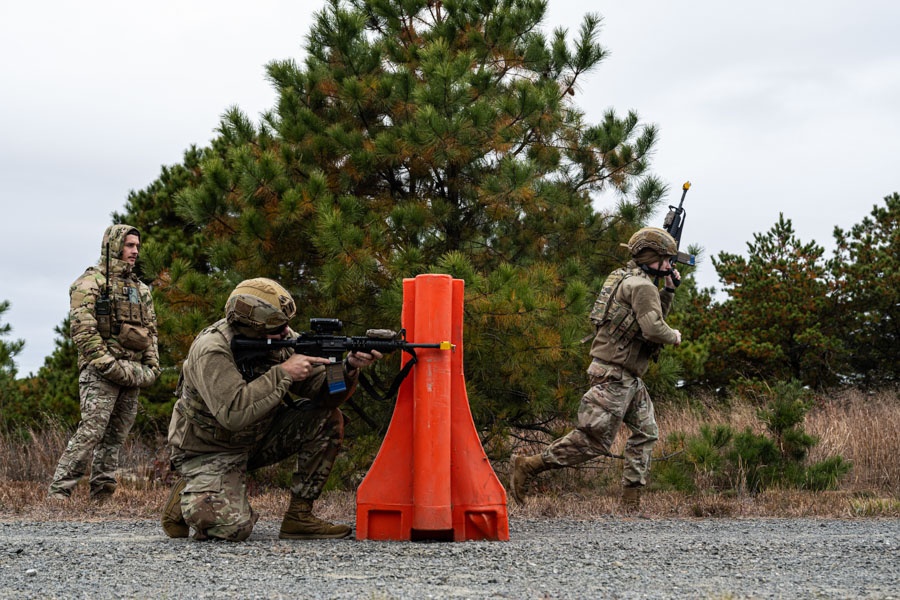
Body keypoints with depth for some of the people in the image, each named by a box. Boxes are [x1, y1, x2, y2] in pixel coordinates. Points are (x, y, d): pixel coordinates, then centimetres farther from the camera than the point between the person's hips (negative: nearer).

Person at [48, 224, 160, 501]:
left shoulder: (140, 289, 20)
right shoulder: (91, 283, -3)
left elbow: (150, 331, 22)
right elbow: (82, 329, -12)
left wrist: (152, 366, 8)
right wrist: (108, 364, -18)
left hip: (133, 373, 7)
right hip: (100, 372, -7)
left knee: (116, 436, 7)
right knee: (91, 431, -16)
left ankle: (101, 495, 11)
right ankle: (58, 492, -14)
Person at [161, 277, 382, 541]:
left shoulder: (282, 339, -8)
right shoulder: (211, 350, -27)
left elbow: (322, 392, -8)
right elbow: (233, 413, -40)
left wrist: (349, 368, -27)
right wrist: (283, 373, -35)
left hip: (258, 437, 7)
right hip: (210, 449, -7)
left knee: (328, 420, -11)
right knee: (233, 527, -30)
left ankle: (299, 516, -4)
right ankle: (188, 497, 6)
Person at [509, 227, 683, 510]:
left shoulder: (626, 279, 17)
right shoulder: (642, 286, -14)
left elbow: (653, 315, 29)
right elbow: (653, 328, -24)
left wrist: (669, 290, 17)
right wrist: (673, 336, -4)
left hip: (629, 378, 11)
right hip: (614, 375, -11)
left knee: (646, 432, 11)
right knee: (593, 440, -9)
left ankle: (631, 501, 13)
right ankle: (527, 466, -6)